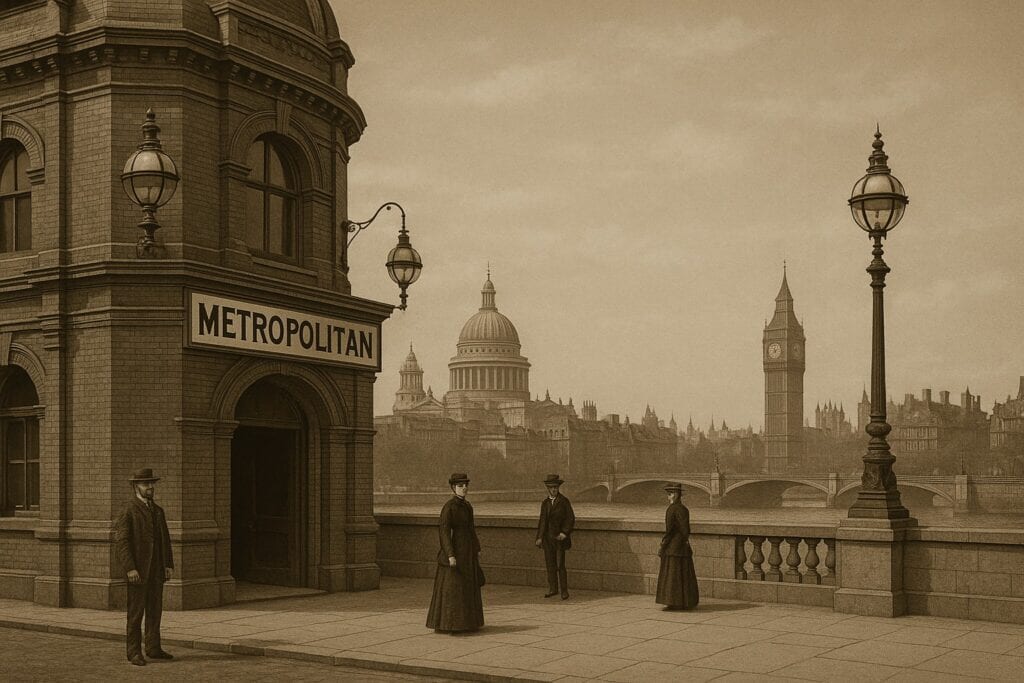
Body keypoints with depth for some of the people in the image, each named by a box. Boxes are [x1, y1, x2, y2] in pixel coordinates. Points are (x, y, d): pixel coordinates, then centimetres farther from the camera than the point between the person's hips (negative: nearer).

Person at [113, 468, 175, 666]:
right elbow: (121, 541, -13)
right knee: (135, 612, -1)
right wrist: (130, 568, -19)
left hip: (156, 570, 6)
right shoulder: (128, 511, -7)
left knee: (155, 611, 10)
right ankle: (134, 652, 5)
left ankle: (153, 648, 18)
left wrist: (168, 564, 8)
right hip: (138, 569, -6)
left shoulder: (158, 511, 14)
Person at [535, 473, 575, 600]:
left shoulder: (564, 501, -4)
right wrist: (539, 537, 8)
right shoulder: (545, 503, 11)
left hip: (559, 537, -5)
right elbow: (542, 520, 14)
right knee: (550, 564, 7)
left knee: (560, 565, -8)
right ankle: (553, 588, 16)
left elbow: (571, 519, -4)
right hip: (547, 537, 5)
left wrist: (565, 532, -15)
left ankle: (564, 591, 0)